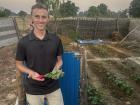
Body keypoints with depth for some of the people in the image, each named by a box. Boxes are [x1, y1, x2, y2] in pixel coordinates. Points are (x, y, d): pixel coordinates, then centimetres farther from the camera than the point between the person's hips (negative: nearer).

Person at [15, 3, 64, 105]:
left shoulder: (56, 39, -7)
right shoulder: (23, 42, -10)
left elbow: (59, 60, 4)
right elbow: (19, 64, -1)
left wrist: (56, 69, -16)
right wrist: (31, 72, -19)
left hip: (53, 87, 1)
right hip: (33, 89, -1)